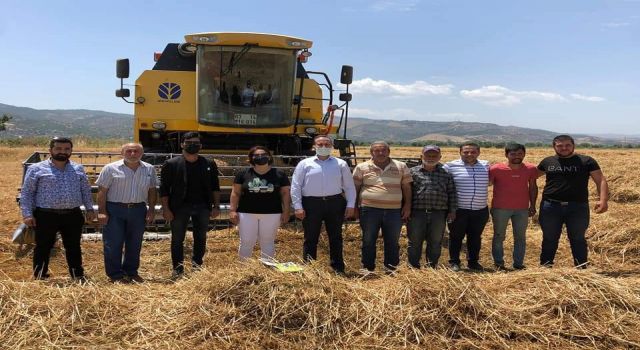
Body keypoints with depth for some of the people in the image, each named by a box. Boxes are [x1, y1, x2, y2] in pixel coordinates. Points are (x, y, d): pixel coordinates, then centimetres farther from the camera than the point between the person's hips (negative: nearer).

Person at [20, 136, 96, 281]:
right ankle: (40, 277, 20)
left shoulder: (78, 169, 11)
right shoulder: (36, 169, -1)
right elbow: (26, 193, -1)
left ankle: (78, 275, 23)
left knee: (73, 247, 11)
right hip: (46, 216, -3)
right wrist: (27, 214, -8)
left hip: (73, 215, 3)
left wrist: (90, 209, 9)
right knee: (43, 247, 6)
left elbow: (86, 191, 16)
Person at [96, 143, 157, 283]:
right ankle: (115, 274, 12)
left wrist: (151, 210, 5)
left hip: (138, 210, 3)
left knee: (135, 244, 11)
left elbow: (152, 190, 11)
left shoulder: (149, 169, 5)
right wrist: (102, 212, -9)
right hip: (114, 210, -3)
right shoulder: (111, 168, -5)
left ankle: (131, 272, 26)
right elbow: (102, 191, -5)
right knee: (113, 243, 1)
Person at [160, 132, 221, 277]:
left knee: (201, 238, 11)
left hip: (202, 206, 2)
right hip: (179, 207, -2)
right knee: (177, 239, 5)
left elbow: (215, 187, 8)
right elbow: (164, 189, -3)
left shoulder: (209, 164, 4)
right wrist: (166, 209, -8)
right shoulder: (171, 164, -3)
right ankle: (178, 268, 17)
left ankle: (197, 264, 27)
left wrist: (216, 206, 3)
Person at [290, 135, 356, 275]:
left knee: (336, 238, 8)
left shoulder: (341, 164, 10)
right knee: (310, 238, 4)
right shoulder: (305, 164, 6)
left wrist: (350, 205, 1)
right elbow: (295, 187, 2)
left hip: (335, 203, 1)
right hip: (311, 204, -1)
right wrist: (298, 207, -6)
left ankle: (338, 269, 18)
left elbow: (349, 186, 10)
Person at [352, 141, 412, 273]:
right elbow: (355, 188, 7)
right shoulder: (362, 167, 4)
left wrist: (407, 205, 3)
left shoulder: (401, 167, 8)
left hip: (394, 210, 2)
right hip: (369, 209, -1)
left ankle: (391, 269, 22)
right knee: (368, 241, 6)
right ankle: (367, 268, 19)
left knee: (392, 242, 9)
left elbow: (406, 187, 10)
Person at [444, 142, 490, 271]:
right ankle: (454, 262, 19)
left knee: (475, 237, 13)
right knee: (456, 237, 6)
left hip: (480, 210, 3)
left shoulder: (486, 166, 6)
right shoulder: (451, 166, -6)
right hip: (458, 210, -3)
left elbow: (489, 181, 23)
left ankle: (473, 262, 28)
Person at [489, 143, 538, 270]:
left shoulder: (530, 169, -1)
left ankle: (518, 264, 20)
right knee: (499, 237, 6)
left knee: (520, 237, 10)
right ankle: (498, 263, 16)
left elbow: (533, 187, 10)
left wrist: (532, 205, 7)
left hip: (522, 209, 3)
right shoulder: (496, 169, -10)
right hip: (500, 209, -2)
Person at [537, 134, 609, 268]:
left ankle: (581, 268, 17)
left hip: (578, 207, -2)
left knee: (577, 239, 7)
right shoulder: (547, 162, 8)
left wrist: (603, 200, -18)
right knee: (549, 239, 10)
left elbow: (601, 181, -3)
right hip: (550, 206, 2)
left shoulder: (586, 161, 0)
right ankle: (545, 267, 22)